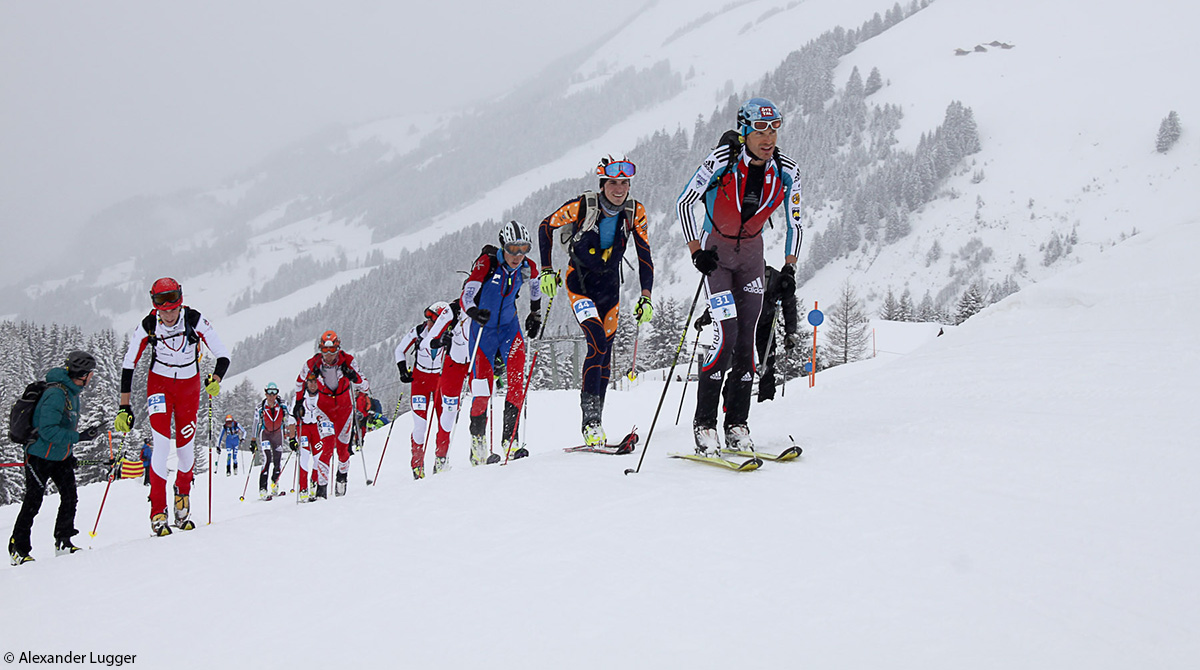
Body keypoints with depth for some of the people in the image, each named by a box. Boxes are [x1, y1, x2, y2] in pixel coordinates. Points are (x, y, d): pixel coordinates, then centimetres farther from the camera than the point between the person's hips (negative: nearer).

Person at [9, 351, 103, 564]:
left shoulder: (72, 392, 7)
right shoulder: (55, 394, -24)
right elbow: (48, 431, -29)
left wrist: (69, 454, 21)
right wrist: (79, 437, -28)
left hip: (60, 456, 8)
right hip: (40, 457, -8)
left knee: (70, 497, 0)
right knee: (33, 503, -2)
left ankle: (63, 542, 10)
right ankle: (18, 548, 9)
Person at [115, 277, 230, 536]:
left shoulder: (195, 321, -19)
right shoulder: (147, 327, -15)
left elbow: (223, 356, -15)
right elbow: (128, 366, -6)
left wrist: (215, 380, -36)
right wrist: (125, 408, -8)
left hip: (189, 386, 1)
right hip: (159, 384, -1)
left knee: (185, 447, 0)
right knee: (161, 444, -15)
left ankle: (183, 494, 31)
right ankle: (158, 513, -13)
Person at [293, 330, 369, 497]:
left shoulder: (347, 361, -19)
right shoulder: (312, 364, -18)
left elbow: (365, 386, -17)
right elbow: (300, 380, 5)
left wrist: (355, 377, -37)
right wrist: (299, 402, 2)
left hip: (344, 406, 1)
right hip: (324, 407, -1)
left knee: (342, 445, 4)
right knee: (327, 445, -16)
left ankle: (343, 474, 33)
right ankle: (322, 486, -14)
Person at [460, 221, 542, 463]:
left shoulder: (528, 268, -8)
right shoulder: (486, 263, -21)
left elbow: (535, 285, 18)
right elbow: (465, 297, -29)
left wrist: (536, 315, 23)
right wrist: (474, 312, -50)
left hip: (509, 327, 3)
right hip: (483, 328, -3)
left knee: (517, 379, -19)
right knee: (482, 389, -5)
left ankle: (510, 440, -17)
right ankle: (477, 444, 18)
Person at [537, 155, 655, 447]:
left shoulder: (635, 213, -8)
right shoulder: (582, 206, -18)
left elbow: (644, 257, -1)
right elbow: (545, 227, -4)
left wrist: (646, 297, -8)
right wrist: (547, 271, -6)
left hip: (610, 286, 4)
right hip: (579, 282, -4)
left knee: (605, 354, 4)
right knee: (597, 342, -22)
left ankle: (595, 421, 13)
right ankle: (590, 420, -21)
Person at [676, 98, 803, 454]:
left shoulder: (786, 172, -10)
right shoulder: (722, 160, -21)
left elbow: (794, 223, 4)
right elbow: (684, 203, -13)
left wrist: (789, 268, -2)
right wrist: (695, 250, -19)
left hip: (751, 254, 4)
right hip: (715, 252, -4)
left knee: (746, 338, -1)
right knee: (727, 334, -16)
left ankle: (737, 425, 7)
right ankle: (704, 423, -7)